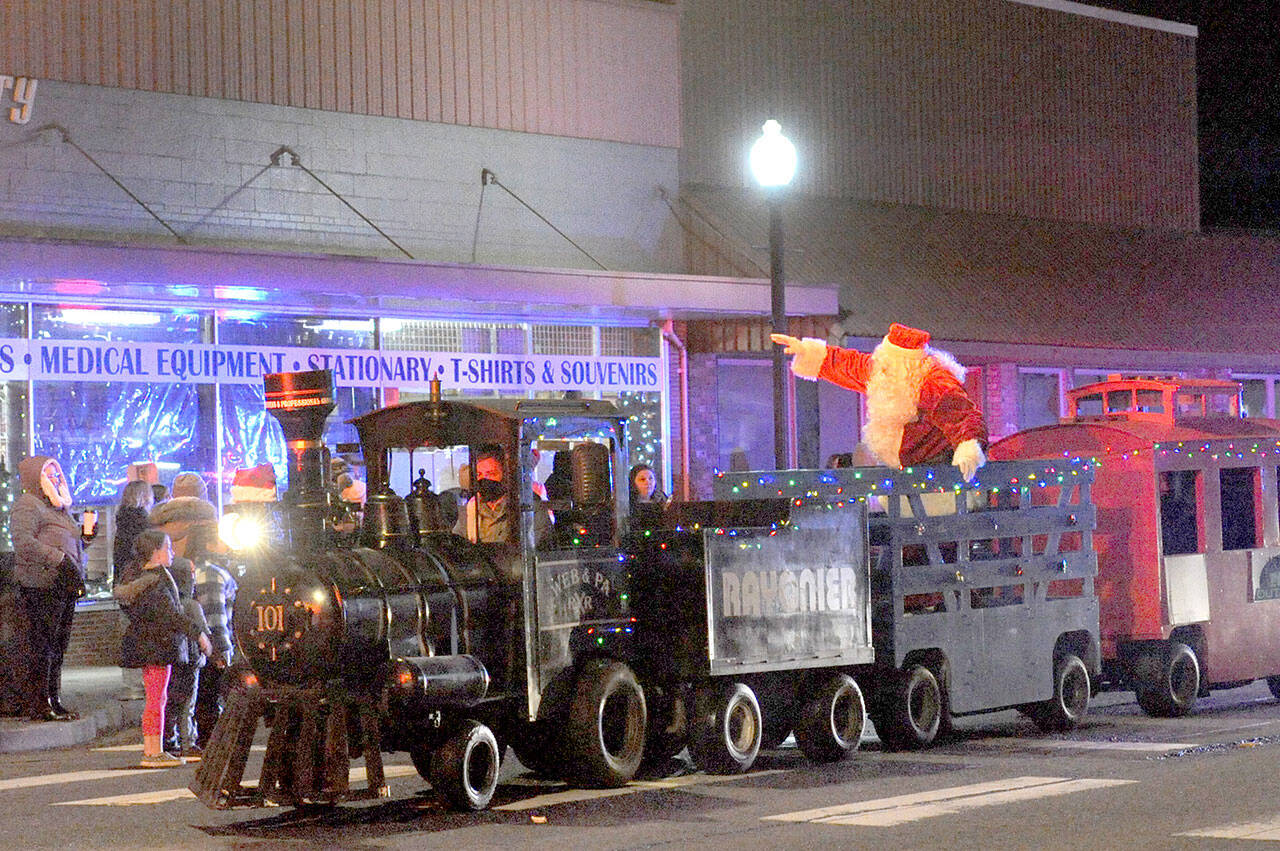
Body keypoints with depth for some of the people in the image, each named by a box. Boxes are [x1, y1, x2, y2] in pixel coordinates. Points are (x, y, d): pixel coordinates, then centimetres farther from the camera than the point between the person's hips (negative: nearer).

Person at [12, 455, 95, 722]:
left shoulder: (58, 507, 23)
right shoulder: (27, 506, -5)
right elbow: (23, 541, -19)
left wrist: (85, 534, 9)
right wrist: (59, 559, -22)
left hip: (64, 587, 9)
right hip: (41, 587, -9)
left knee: (58, 646, 9)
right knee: (42, 645, -9)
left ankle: (53, 701, 13)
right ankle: (39, 705, -7)